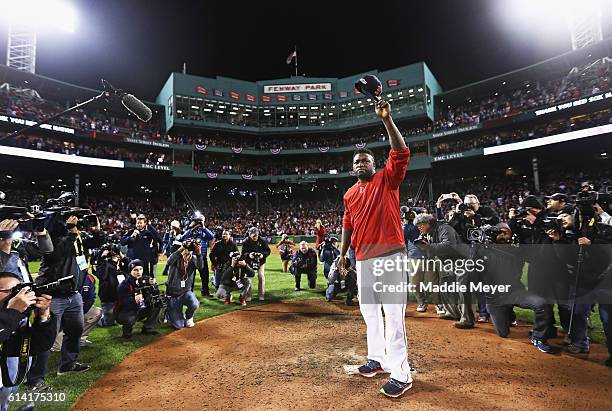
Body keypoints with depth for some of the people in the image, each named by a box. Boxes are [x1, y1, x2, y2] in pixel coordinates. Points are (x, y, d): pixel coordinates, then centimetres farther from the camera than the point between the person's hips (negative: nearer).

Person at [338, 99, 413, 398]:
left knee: (393, 313, -5)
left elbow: (401, 152, -13)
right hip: (363, 258, 7)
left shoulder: (387, 179, 2)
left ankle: (401, 374, 5)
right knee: (369, 310, 16)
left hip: (390, 255, -6)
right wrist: (343, 254, 12)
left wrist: (387, 120, -18)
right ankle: (378, 359, 33)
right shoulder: (350, 194, 15)